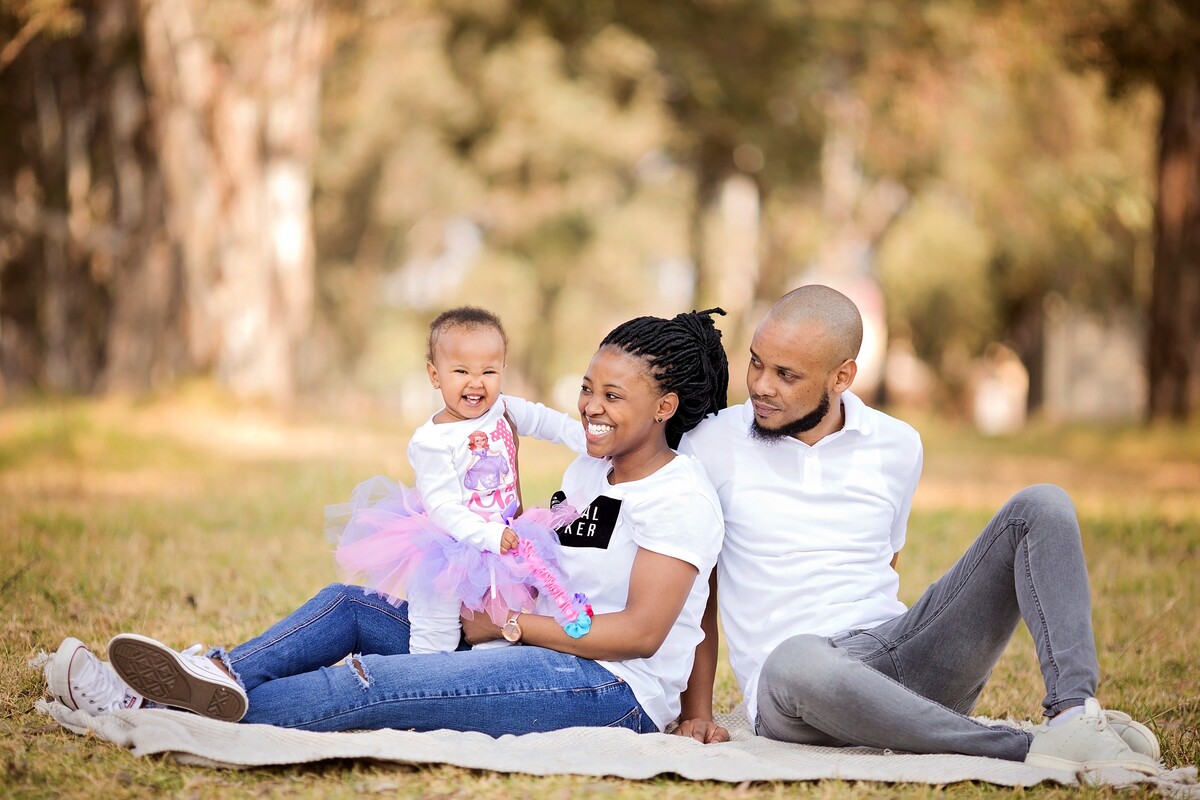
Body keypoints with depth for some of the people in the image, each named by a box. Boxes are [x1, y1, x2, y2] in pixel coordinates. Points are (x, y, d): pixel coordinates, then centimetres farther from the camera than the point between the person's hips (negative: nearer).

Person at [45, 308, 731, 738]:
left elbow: (642, 631, -18)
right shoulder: (586, 473, 17)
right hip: (558, 650, 9)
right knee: (347, 606, 4)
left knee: (380, 681, -27)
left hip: (617, 691, -9)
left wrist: (507, 624, -15)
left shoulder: (682, 496, -10)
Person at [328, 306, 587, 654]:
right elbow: (443, 505, -23)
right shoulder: (431, 440, -20)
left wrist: (588, 441, 4)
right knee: (435, 634, -4)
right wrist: (488, 535, -31)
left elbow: (545, 420, 16)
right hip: (450, 548, -6)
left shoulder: (505, 410, -1)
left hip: (506, 539, 6)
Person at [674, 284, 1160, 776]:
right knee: (796, 661, -44)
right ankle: (1025, 750, -35)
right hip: (793, 693, -4)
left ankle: (1073, 714, -31)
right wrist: (697, 713, 0)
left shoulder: (897, 446, 10)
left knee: (1041, 506, -9)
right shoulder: (712, 445, 3)